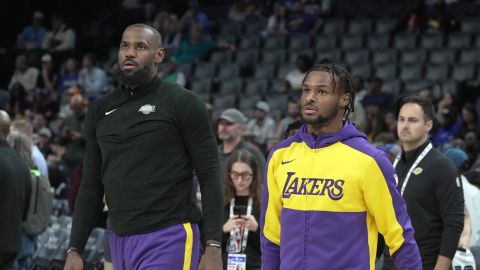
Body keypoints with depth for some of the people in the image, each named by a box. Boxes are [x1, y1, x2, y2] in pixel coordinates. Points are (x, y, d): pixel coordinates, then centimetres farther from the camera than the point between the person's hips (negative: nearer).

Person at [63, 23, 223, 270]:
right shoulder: (100, 110, 13)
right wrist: (74, 250, 10)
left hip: (168, 241, -6)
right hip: (120, 242, 6)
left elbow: (210, 178, -5)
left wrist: (213, 248, -13)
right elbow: (91, 187, 17)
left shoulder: (183, 103, -2)